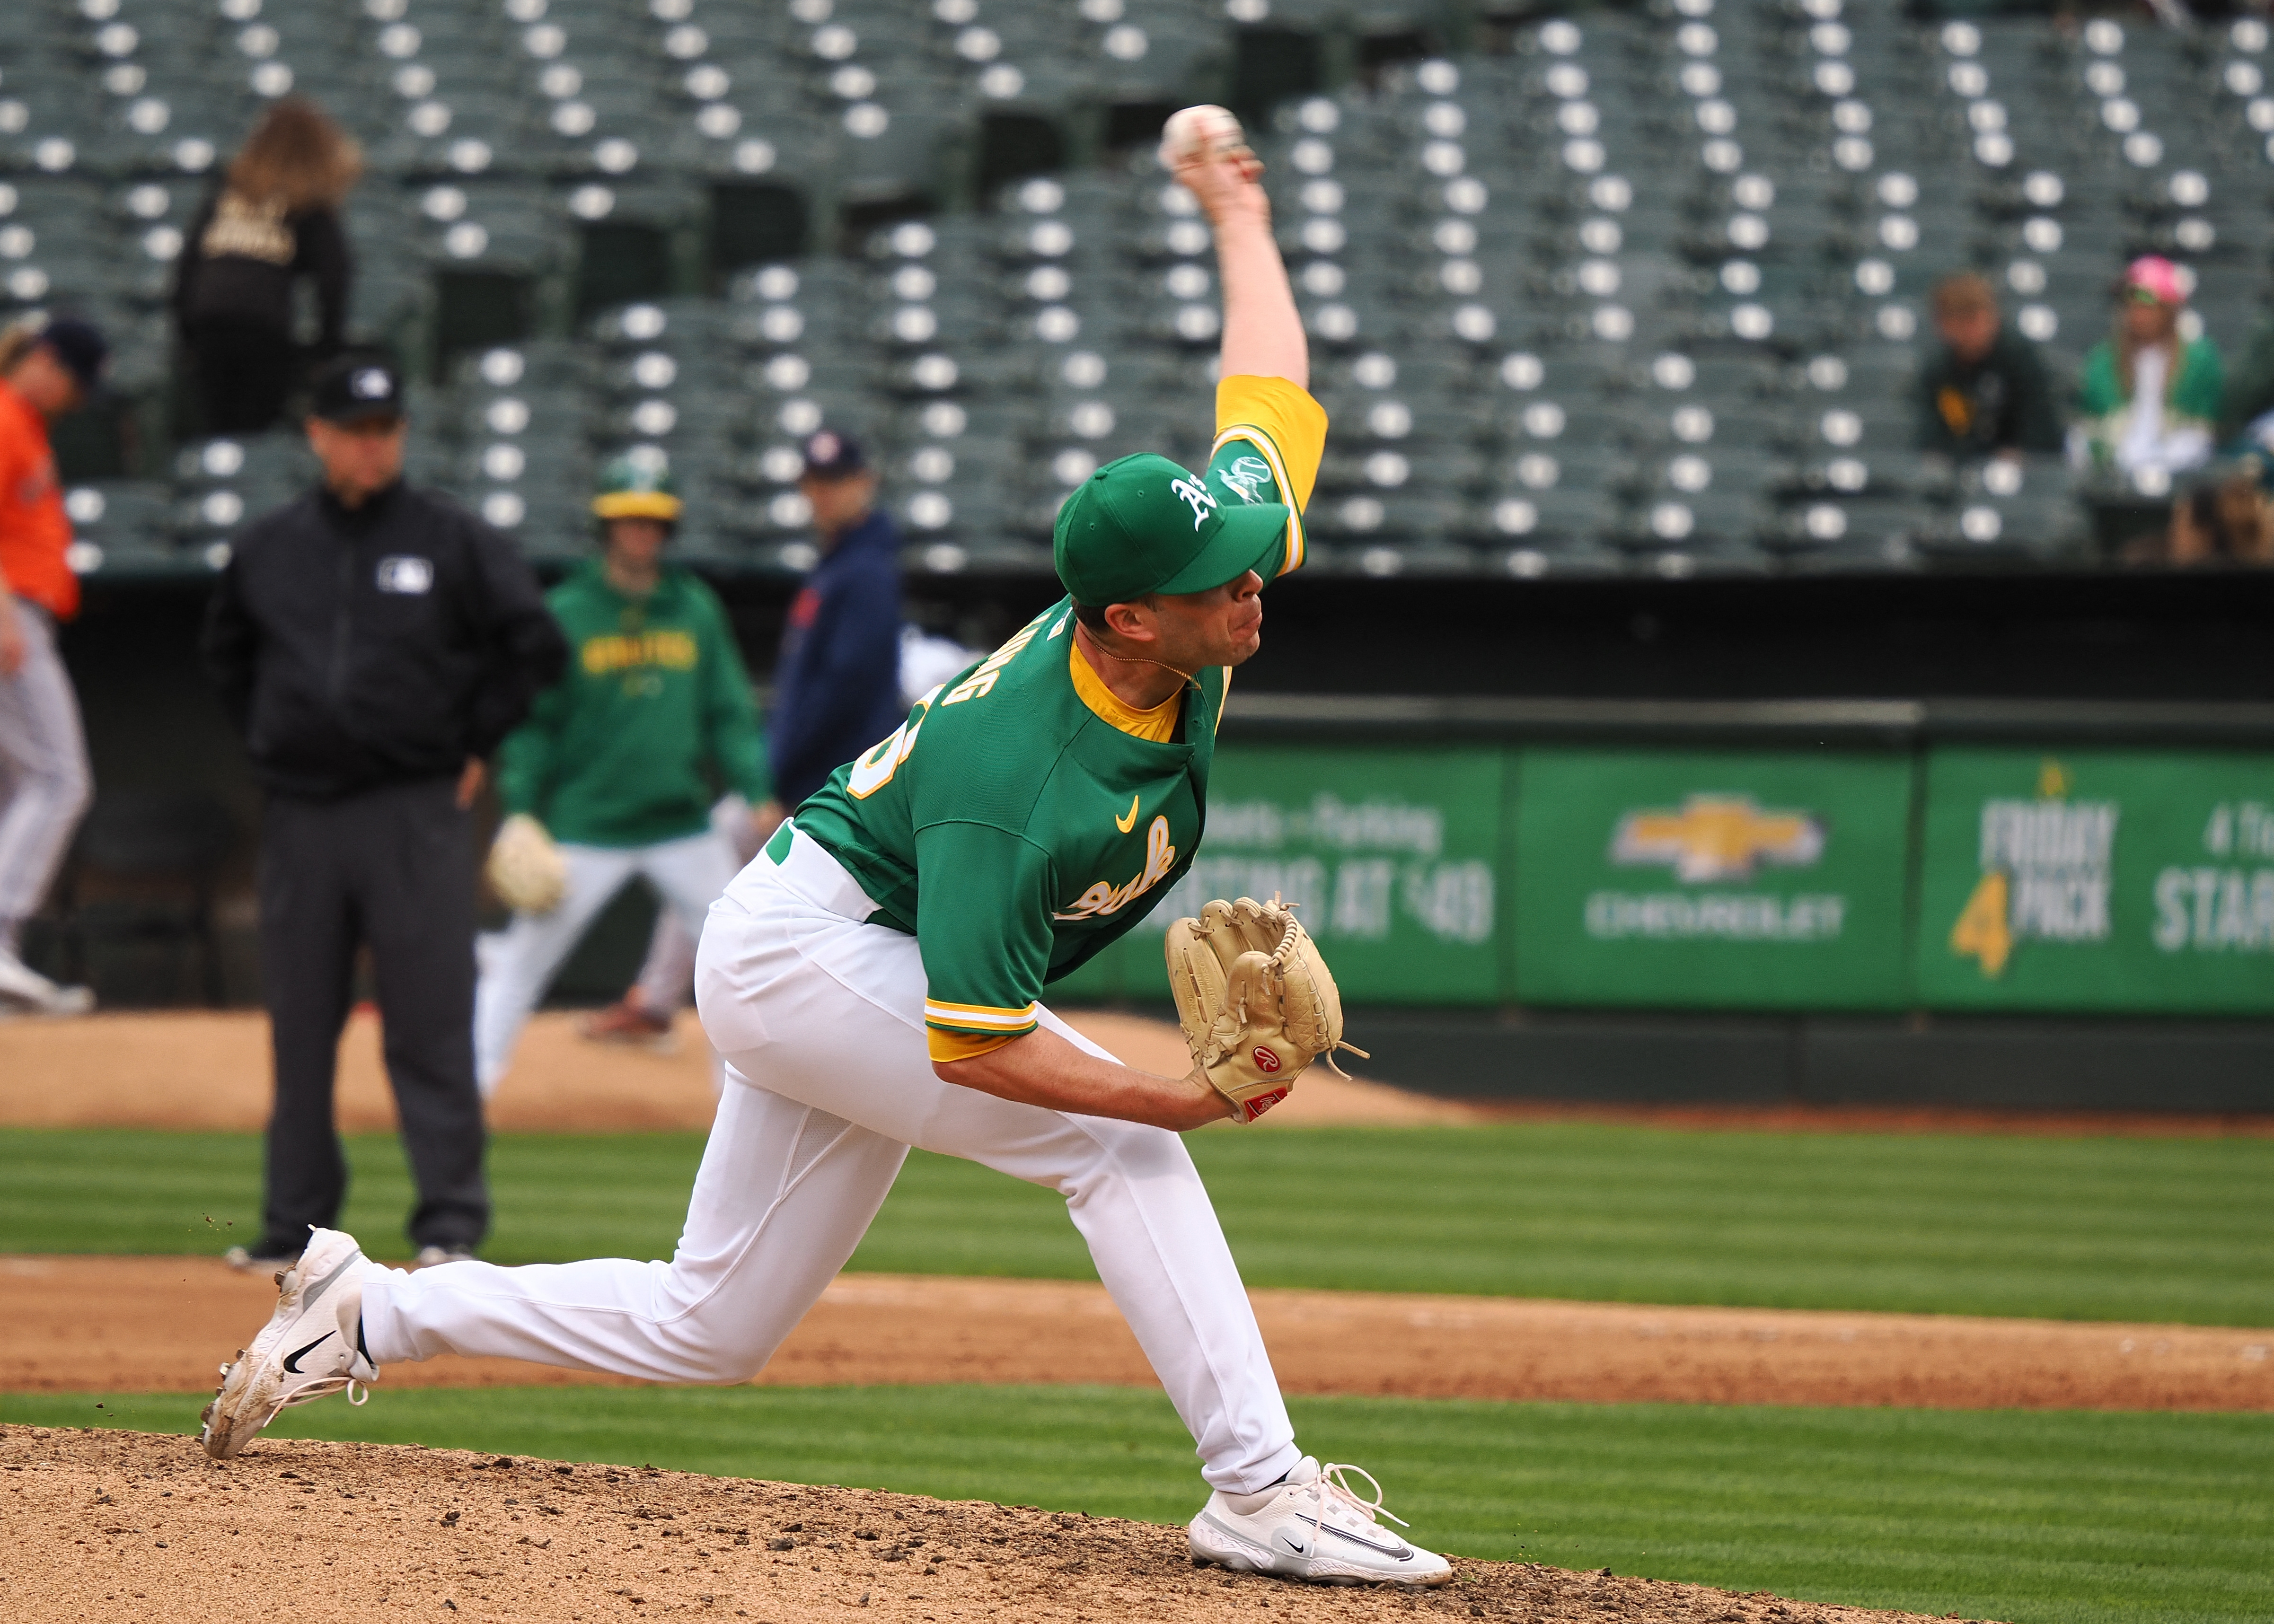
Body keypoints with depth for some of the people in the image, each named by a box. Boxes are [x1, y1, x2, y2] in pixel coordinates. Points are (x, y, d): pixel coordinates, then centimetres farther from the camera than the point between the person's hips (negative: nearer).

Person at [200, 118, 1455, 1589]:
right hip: (801, 946, -9)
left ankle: (374, 1312, 22)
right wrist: (1181, 1098, -38)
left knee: (709, 1330, 13)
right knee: (1115, 1145, -21)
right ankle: (1260, 1492, -19)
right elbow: (975, 1045, -31)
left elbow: (1273, 392, 2)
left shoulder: (1202, 614, -14)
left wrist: (1239, 222, 18)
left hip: (841, 968, 9)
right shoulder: (1015, 781, -35)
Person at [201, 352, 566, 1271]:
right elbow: (226, 653, 26)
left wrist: (474, 746, 0)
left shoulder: (451, 541, 1)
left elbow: (536, 645, 2)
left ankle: (450, 1221, -4)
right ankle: (295, 1222, 13)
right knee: (300, 1029, 6)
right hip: (301, 813, 3)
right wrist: (269, 741, 15)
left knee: (431, 1026, -6)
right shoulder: (269, 550, 10)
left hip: (415, 815, -3)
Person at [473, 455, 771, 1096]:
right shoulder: (565, 612, -3)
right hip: (584, 828, -3)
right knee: (521, 962, -4)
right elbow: (533, 721, -1)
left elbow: (730, 713, 8)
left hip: (685, 826, 3)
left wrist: (755, 797, -2)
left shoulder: (697, 609, 5)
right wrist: (519, 813, -8)